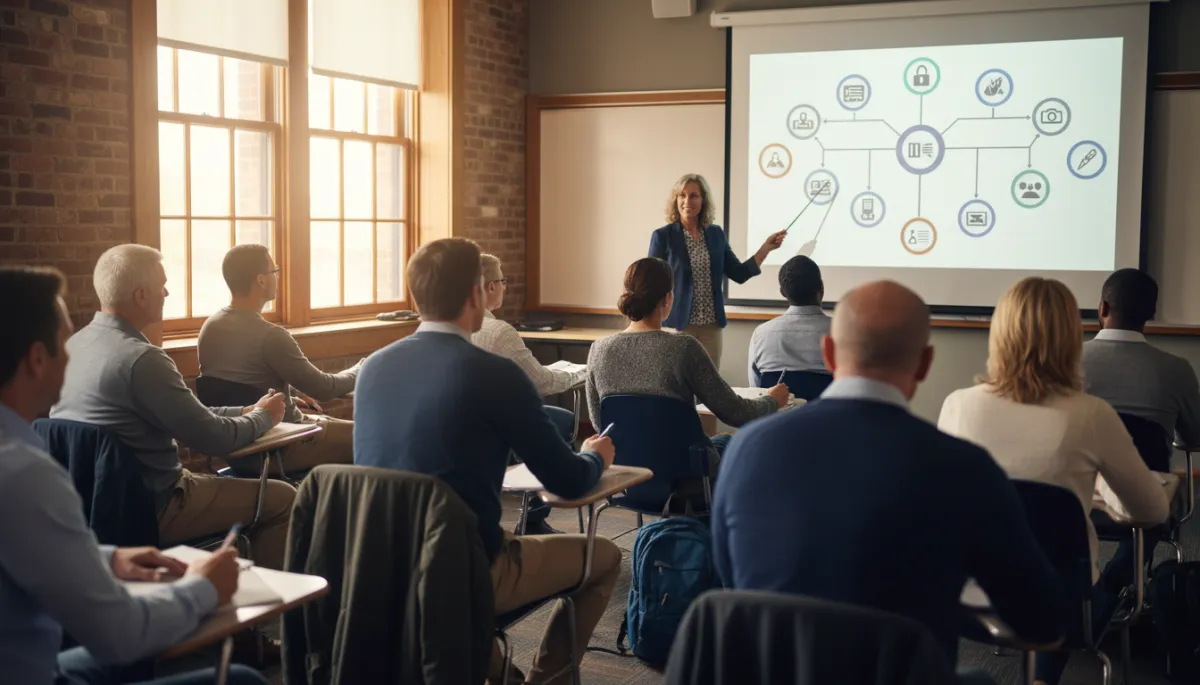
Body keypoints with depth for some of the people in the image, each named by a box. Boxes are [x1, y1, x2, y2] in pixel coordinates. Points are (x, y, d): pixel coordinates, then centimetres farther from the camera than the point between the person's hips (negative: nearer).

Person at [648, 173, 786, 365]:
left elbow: (739, 274, 10)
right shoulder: (663, 236, -6)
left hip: (711, 324, 4)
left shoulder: (716, 234, 7)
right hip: (677, 324, -4)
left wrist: (766, 247, 1)